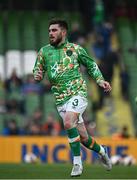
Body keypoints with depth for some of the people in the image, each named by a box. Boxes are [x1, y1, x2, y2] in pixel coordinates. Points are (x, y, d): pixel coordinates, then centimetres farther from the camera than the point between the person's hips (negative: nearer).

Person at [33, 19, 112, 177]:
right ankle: (101, 150, 34)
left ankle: (77, 162, -19)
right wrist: (37, 76, -11)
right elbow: (37, 71, 13)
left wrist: (100, 80, 4)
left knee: (68, 122, -29)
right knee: (83, 137, 3)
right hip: (60, 98, 3)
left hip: (77, 93, -3)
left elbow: (91, 64, 16)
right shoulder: (44, 51, 7)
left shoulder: (75, 49, 4)